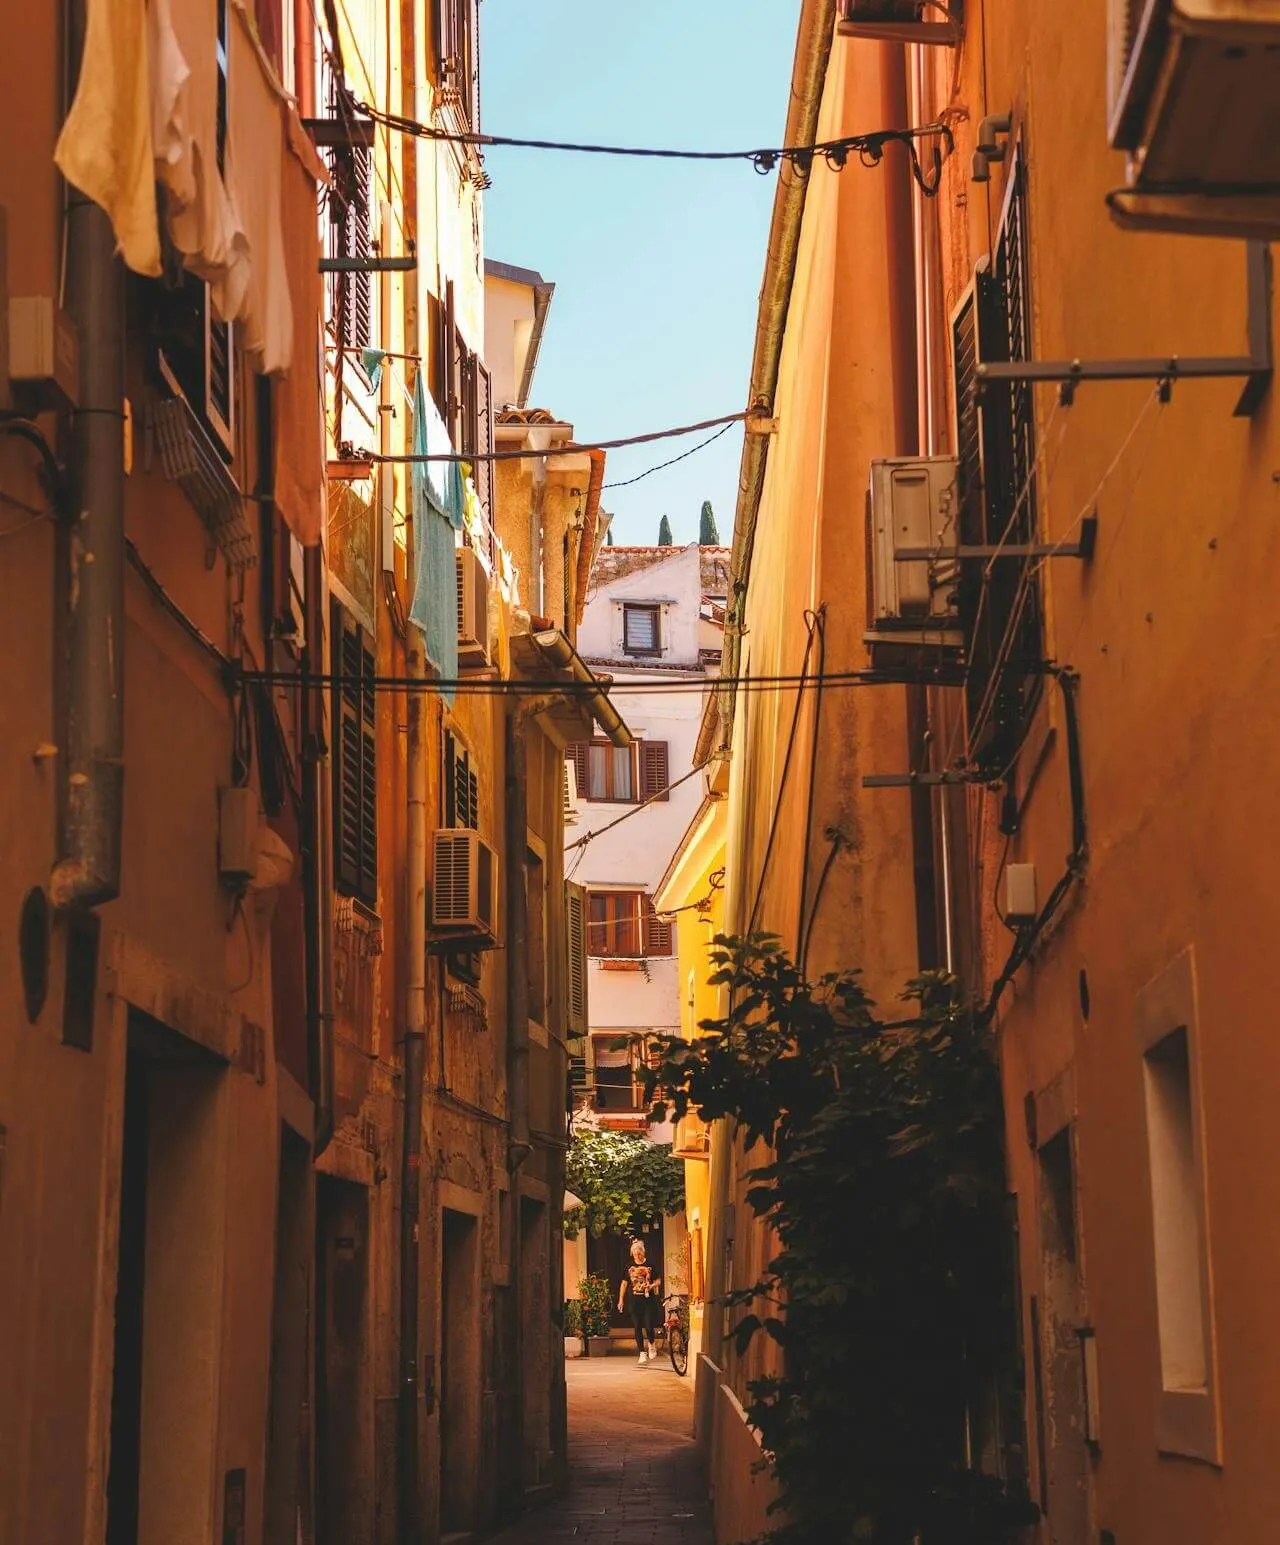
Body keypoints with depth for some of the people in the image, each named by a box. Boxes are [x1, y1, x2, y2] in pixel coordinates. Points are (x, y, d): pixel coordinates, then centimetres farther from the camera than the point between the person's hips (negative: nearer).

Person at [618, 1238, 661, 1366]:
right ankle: (642, 1354, 7)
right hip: (635, 1301, 2)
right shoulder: (629, 1267, 8)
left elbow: (658, 1281, 9)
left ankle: (651, 1345, 20)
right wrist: (621, 1300, 4)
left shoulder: (650, 1265, 4)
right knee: (638, 1327, 1)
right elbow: (624, 1283, 10)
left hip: (648, 1299, -2)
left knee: (648, 1325, -10)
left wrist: (652, 1286, -13)